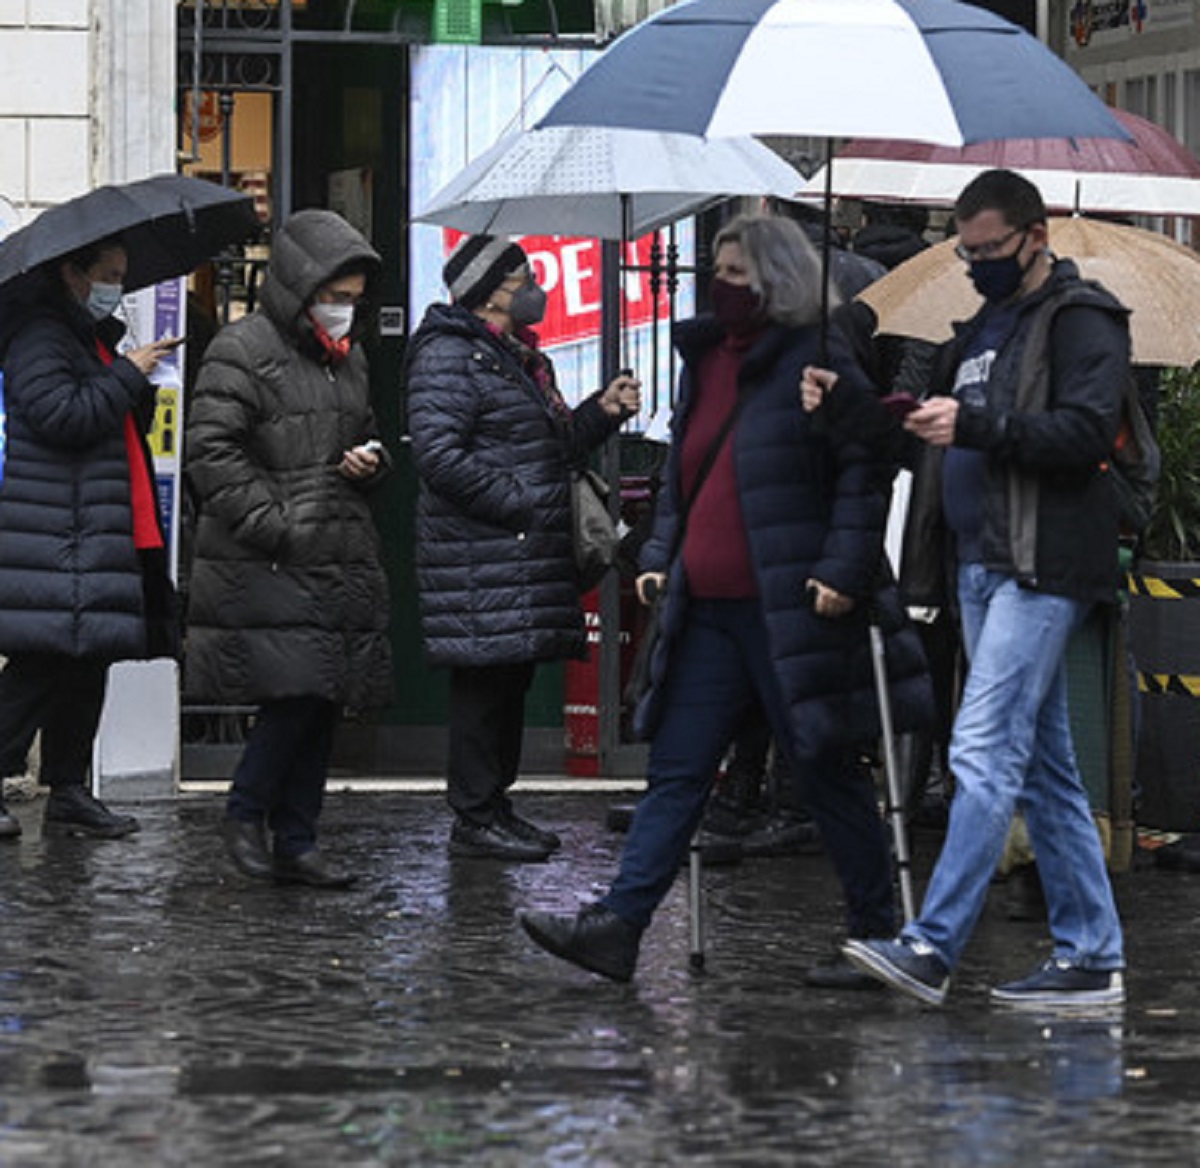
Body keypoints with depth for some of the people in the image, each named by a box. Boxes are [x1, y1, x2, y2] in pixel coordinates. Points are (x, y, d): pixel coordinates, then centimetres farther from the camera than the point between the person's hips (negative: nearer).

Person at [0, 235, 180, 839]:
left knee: (85, 665, 10)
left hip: (95, 537, 10)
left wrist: (139, 390, 11)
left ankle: (68, 790, 15)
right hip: (53, 545, -10)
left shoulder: (91, 338, 22)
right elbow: (61, 415, -22)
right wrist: (128, 375, -14)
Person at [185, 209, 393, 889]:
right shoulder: (243, 351, -6)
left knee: (324, 705, 6)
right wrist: (278, 528, -18)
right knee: (296, 692, -15)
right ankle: (245, 813, 6)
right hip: (266, 570, -8)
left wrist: (371, 464, 7)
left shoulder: (349, 359, 19)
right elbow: (213, 454, -12)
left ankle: (296, 843, 14)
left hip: (342, 565, 8)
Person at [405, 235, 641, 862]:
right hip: (479, 558, -10)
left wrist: (601, 411, 12)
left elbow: (549, 448, 27)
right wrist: (518, 505, -20)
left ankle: (492, 803, 20)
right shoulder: (448, 356, -11)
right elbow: (439, 455, -20)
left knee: (510, 678, 12)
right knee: (484, 678, -8)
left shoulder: (519, 357, 21)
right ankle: (474, 817, -4)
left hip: (526, 552, 10)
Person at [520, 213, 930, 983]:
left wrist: (843, 570, -19)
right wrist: (661, 555, 14)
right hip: (709, 609, 8)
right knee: (677, 772, 3)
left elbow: (866, 470, -11)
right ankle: (619, 925, -2)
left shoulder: (818, 361, -8)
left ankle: (878, 931, 12)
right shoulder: (707, 358, 16)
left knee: (828, 773, 1)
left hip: (791, 610, -8)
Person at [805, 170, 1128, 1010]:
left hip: (1041, 569, -10)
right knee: (1043, 767, 9)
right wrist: (843, 405, 9)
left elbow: (1088, 430, -18)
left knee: (985, 752, -14)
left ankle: (932, 948, -18)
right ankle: (1091, 958, 12)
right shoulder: (986, 328, 22)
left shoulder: (1080, 320, -5)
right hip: (984, 567, 10)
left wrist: (977, 426, -25)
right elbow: (923, 433, 24)